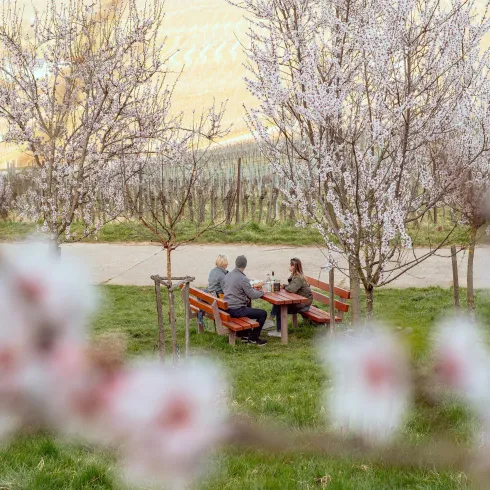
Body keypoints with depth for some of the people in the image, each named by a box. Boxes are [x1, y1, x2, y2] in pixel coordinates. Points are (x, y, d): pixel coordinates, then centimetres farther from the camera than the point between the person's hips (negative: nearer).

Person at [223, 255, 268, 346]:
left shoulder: (227, 276, 6)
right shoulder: (243, 279, -19)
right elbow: (252, 295, -17)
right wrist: (262, 292, 4)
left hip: (227, 308, 9)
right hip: (237, 310, -9)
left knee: (248, 308, 35)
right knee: (263, 313, -2)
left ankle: (245, 334, 37)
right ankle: (253, 338, 8)